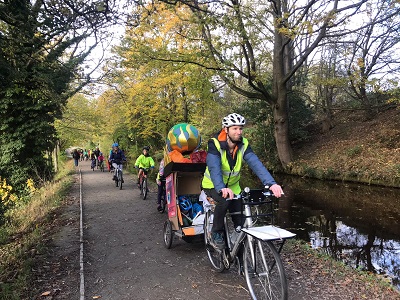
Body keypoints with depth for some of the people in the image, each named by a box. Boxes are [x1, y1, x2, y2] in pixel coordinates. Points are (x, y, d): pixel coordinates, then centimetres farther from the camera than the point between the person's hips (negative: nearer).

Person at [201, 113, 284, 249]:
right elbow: (214, 167, -40)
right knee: (224, 201, -33)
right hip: (213, 185, -3)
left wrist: (271, 183, -45)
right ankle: (216, 234, -9)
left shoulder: (243, 145, -15)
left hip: (232, 186, 4)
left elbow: (256, 164, -29)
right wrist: (222, 188, -57)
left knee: (241, 221, -3)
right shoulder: (215, 144, -26)